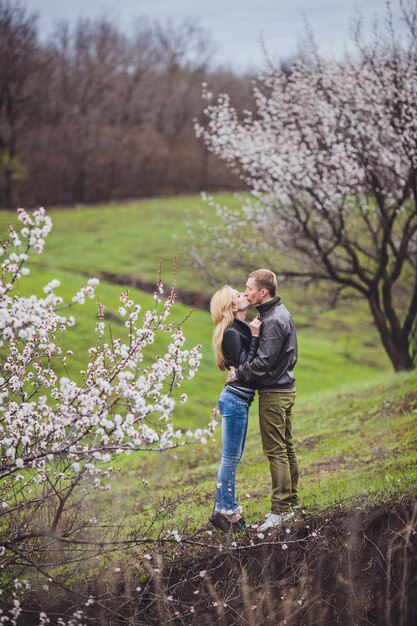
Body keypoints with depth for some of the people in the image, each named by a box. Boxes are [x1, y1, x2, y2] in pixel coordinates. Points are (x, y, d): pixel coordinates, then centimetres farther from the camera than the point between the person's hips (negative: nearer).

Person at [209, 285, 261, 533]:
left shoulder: (243, 329, 12)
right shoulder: (231, 333, -15)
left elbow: (254, 363, 9)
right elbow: (245, 366, -20)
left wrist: (255, 334, 2)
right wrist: (255, 337, -17)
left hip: (241, 400, 10)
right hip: (234, 400, -10)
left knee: (234, 457, 13)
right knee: (230, 458, -4)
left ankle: (225, 509, 19)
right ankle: (225, 511, 2)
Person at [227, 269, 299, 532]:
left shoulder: (273, 320, -20)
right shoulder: (281, 313, 12)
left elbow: (265, 361, -24)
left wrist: (238, 374, -13)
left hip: (274, 393, -11)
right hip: (286, 387, 11)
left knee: (276, 451, -7)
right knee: (286, 446, 16)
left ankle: (281, 510, -5)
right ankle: (292, 500, 25)